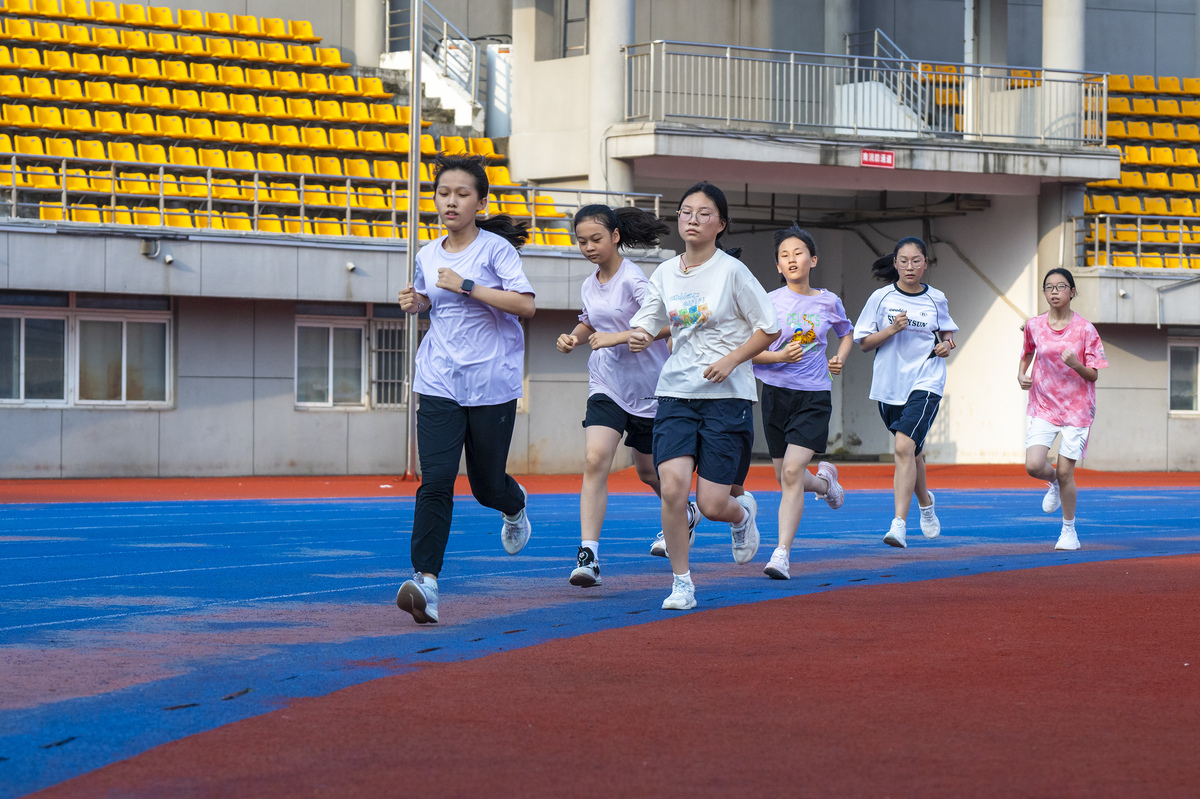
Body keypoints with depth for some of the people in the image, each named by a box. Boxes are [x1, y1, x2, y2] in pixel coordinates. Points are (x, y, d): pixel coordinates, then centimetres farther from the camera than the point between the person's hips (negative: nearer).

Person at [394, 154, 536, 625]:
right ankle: (426, 583, -18)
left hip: (492, 383, -3)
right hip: (438, 385, 3)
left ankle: (515, 505, 48)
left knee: (486, 484, 10)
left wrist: (468, 286, -21)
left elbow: (525, 304, -17)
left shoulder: (496, 248, -6)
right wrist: (415, 303, 4)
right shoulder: (427, 256, 8)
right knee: (435, 481, -13)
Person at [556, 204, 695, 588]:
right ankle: (588, 556, -22)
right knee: (594, 461, -17)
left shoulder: (633, 278, -15)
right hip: (606, 386, 4)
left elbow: (668, 324, -25)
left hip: (649, 387, -4)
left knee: (648, 471, 13)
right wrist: (572, 337, 4)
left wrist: (617, 337, -28)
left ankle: (684, 512, 47)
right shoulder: (589, 286, 6)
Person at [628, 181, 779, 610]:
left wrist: (730, 361, -14)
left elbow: (769, 327, -2)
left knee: (712, 504, -5)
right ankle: (681, 583, -2)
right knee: (673, 483, -17)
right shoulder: (665, 273, 6)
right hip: (676, 393, 3)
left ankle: (742, 512, 34)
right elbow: (645, 324, 11)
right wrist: (639, 336, -12)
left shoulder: (732, 271, -7)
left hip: (727, 395, -3)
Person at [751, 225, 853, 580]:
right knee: (785, 478, 9)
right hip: (777, 392, 1)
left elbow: (847, 332, 24)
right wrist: (779, 356, -18)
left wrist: (840, 358, 5)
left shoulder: (828, 301, 4)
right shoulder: (769, 302, -2)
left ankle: (782, 553, -15)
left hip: (814, 396, -1)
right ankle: (824, 480, 45)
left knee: (792, 472, -16)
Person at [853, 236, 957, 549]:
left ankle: (899, 524, -25)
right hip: (889, 383, 2)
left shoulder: (936, 300, 2)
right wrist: (892, 329, -15)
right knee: (911, 450, 18)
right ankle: (925, 501, 48)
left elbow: (947, 332, 20)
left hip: (925, 384, -2)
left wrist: (947, 345, -2)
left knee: (904, 446, -21)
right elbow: (864, 343, 1)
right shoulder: (881, 298, -1)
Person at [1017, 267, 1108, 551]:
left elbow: (1093, 375, -6)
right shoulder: (1034, 326, 1)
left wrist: (1075, 364, -26)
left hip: (1076, 409, -2)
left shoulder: (1085, 329, -8)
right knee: (1033, 465, -15)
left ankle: (1069, 531, 17)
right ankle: (1053, 484, 22)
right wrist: (1021, 374, 3)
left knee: (1065, 472, -4)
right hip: (1043, 407, 2)